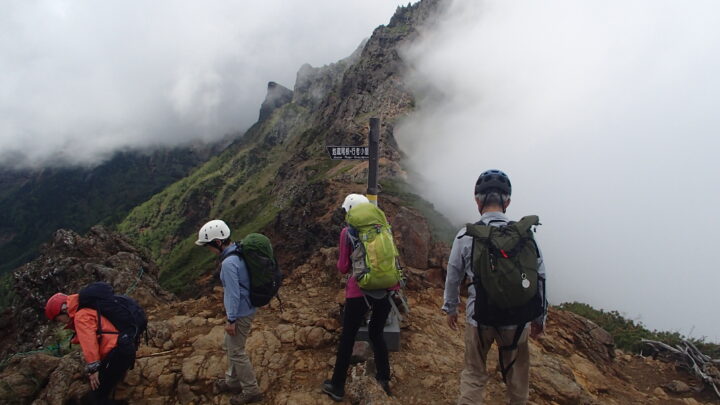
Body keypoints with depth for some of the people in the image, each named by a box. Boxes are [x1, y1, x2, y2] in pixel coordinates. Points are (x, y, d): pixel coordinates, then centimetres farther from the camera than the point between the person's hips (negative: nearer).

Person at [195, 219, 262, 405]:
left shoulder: (228, 263, -28)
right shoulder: (239, 252, 2)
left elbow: (233, 293, -25)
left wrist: (231, 320, -15)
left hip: (240, 314, -10)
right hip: (243, 310, 10)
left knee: (236, 352, 5)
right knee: (231, 345, 24)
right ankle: (233, 381, 40)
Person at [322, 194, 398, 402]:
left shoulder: (348, 232, -4)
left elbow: (343, 267, -1)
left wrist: (341, 262, 19)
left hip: (361, 290, -4)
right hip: (386, 287, 4)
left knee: (347, 337, 10)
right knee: (377, 334, 21)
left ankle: (337, 386, 20)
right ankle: (384, 379, 28)